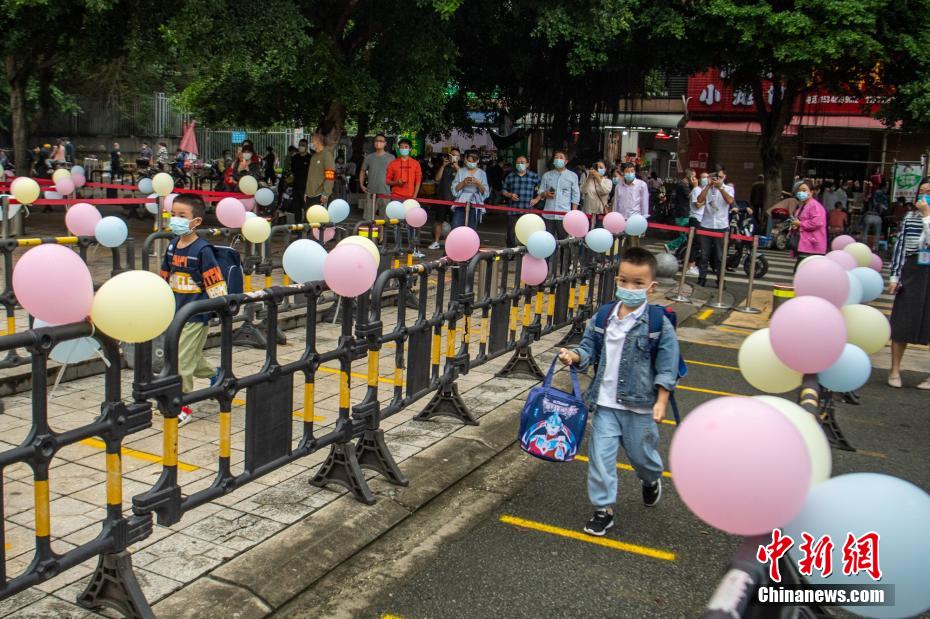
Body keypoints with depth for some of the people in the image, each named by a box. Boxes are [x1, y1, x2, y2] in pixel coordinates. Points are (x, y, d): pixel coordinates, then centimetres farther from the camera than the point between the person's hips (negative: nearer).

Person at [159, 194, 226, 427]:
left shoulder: (202, 250, -13)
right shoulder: (172, 245, 7)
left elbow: (215, 283, -13)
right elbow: (166, 277, 18)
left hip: (196, 315, -7)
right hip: (176, 312, 7)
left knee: (182, 359, -5)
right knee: (191, 356, 18)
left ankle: (182, 405, 7)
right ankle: (215, 373, 45)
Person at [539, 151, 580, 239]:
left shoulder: (573, 176, 8)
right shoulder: (546, 175, 13)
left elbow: (576, 196, 6)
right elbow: (540, 193, 15)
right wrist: (545, 194, -9)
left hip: (564, 215, -1)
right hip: (548, 215, 2)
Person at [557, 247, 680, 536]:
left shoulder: (659, 323, -12)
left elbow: (667, 367, -9)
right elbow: (590, 347, 7)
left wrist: (661, 401, -12)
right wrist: (575, 356, -14)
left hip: (640, 405, -2)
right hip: (605, 403, 2)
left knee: (641, 454, 17)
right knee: (600, 456, 1)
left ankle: (652, 480, 52)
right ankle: (604, 509, 16)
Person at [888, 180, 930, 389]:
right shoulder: (910, 217, 7)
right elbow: (900, 246, 6)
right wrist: (894, 276, 2)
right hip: (912, 273, 2)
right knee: (902, 322, 4)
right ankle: (895, 370, 15)